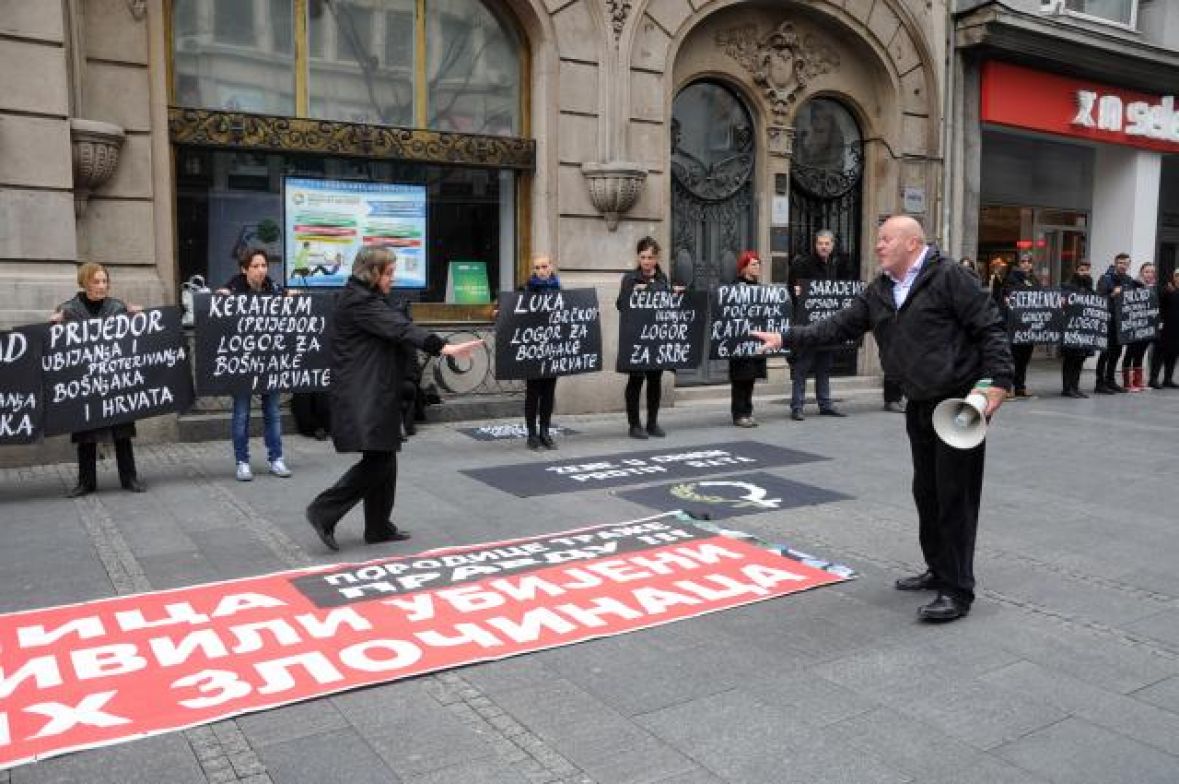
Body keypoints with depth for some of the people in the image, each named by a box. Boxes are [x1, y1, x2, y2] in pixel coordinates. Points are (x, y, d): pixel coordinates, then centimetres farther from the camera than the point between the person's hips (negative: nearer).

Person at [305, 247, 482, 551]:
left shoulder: (363, 298, 18)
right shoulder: (359, 301, -15)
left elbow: (393, 327, 22)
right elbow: (400, 328, -26)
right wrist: (444, 347, -35)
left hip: (372, 395, 10)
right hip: (364, 398, -10)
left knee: (383, 461, 11)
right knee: (378, 461, -10)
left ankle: (378, 527, 18)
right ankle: (324, 512, -2)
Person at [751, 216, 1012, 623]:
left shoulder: (948, 276, -12)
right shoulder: (879, 292, 10)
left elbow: (991, 327, -13)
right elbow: (840, 325, 9)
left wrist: (997, 382, -20)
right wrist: (787, 337, 2)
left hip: (960, 403, -8)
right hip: (920, 406, 8)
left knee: (955, 495, -4)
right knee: (926, 492, 15)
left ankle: (958, 592, 3)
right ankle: (939, 571, 31)